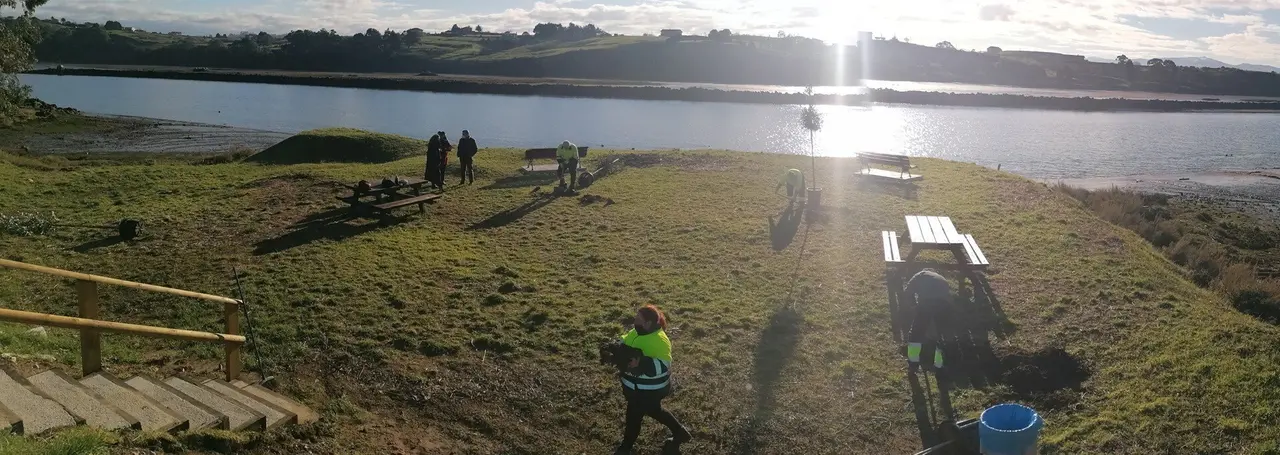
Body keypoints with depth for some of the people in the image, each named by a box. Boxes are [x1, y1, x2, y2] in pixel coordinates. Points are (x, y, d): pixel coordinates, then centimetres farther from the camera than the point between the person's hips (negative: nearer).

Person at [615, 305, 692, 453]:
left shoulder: (659, 340, -29)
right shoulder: (638, 332, -1)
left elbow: (663, 365, -33)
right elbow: (624, 342, 12)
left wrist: (641, 363, -46)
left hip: (649, 390, -9)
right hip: (637, 386, 9)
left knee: (633, 416, 10)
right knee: (654, 411, 25)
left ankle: (625, 447, 34)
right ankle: (681, 433, 41)